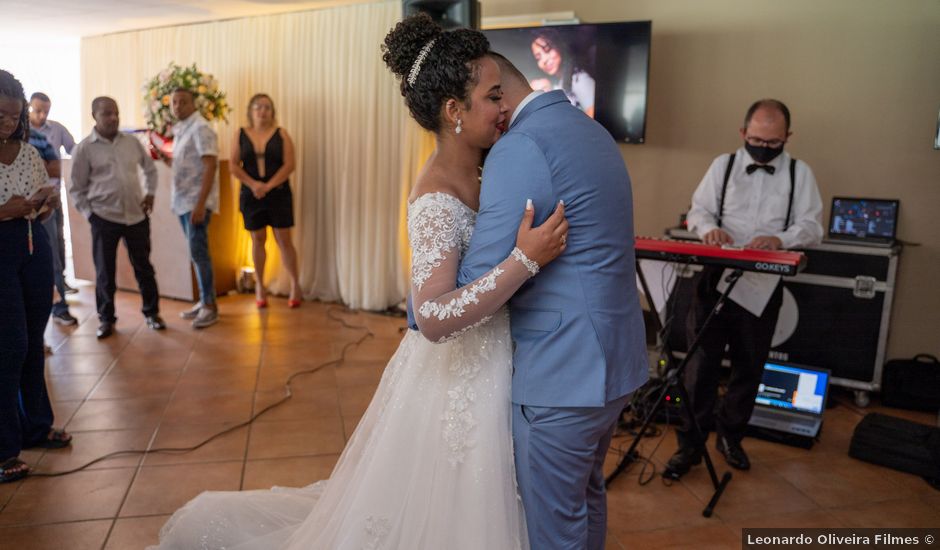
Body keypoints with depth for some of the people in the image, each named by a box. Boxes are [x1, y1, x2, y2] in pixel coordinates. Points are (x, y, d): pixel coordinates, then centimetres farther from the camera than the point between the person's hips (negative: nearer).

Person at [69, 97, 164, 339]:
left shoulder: (132, 142, 5)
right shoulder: (84, 148, -4)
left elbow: (150, 168, 19)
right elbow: (77, 188, 1)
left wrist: (150, 194, 8)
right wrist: (90, 214, -6)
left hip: (137, 215, 2)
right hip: (104, 218, -2)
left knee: (143, 266, 10)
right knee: (105, 272, 6)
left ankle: (151, 312, 24)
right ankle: (106, 318, 21)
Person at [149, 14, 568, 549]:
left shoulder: (472, 175, 2)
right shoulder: (437, 202, -26)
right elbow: (435, 319, -35)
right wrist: (525, 260, -35)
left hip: (480, 370, 9)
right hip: (458, 384, -9)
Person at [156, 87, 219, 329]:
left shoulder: (200, 128, -11)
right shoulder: (180, 130, 16)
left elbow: (210, 167, -19)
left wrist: (200, 204, -24)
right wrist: (165, 158, 4)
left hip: (197, 201, -8)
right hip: (182, 200, 8)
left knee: (198, 252, -9)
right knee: (196, 253, 11)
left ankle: (210, 306, -1)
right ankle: (204, 301, 19)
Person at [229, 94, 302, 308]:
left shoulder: (281, 134, 1)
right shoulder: (241, 134, 6)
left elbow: (289, 165, -7)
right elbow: (234, 166, 1)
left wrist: (268, 186, -16)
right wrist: (253, 184, -14)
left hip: (279, 194, -2)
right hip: (251, 195, 2)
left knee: (284, 240, -1)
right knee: (258, 240, 8)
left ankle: (295, 284, 12)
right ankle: (259, 286, 18)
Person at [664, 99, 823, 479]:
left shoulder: (800, 173, 4)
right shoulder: (723, 165, 7)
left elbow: (812, 226, -2)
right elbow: (698, 210, 5)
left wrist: (781, 239, -23)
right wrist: (709, 228, -18)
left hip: (764, 285, 1)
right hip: (716, 277, 0)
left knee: (750, 366, 11)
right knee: (702, 362, -2)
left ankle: (730, 436, 30)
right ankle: (690, 444, 8)